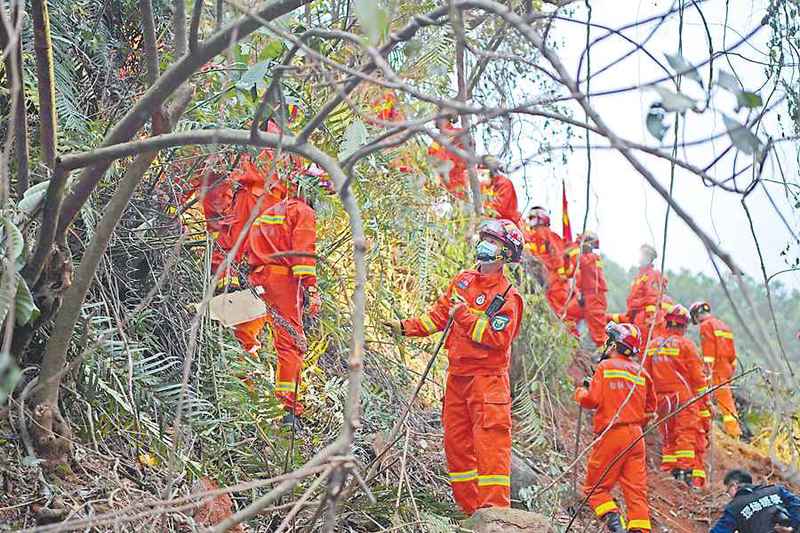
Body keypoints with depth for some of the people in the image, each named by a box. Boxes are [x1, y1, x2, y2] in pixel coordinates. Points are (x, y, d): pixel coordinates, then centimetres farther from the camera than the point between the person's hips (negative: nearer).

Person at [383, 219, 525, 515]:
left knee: (490, 443, -12)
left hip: (487, 378, -7)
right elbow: (438, 315, 16)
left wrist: (464, 316, -16)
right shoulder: (463, 280, 11)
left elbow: (497, 338, -19)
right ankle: (470, 508, 18)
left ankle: (495, 511, -12)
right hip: (457, 376, 7)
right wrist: (405, 327, 7)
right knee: (456, 443, 10)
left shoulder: (507, 297, -10)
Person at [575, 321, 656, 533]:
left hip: (611, 435, -5)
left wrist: (580, 393, 9)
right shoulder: (641, 372, 11)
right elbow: (650, 408, 19)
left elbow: (592, 400, -10)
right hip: (636, 436, 5)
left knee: (595, 486, 4)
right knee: (636, 489, 5)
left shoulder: (605, 367, -5)